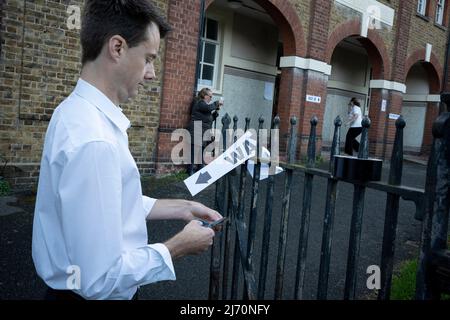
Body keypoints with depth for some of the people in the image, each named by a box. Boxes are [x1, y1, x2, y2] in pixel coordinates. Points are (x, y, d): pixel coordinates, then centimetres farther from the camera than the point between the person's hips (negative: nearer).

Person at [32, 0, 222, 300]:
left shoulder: (82, 113, 0)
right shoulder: (93, 141, -31)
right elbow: (102, 279, -29)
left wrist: (181, 208, 5)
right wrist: (179, 246, -17)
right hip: (89, 293, -8)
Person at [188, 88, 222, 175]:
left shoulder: (205, 104, 22)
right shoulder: (199, 103, -6)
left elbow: (210, 119, 21)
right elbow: (209, 108, -25)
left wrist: (216, 111, 7)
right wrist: (217, 103, -11)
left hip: (204, 134, 9)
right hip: (197, 133, -9)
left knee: (203, 154, 9)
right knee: (195, 152, -8)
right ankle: (192, 171, -3)